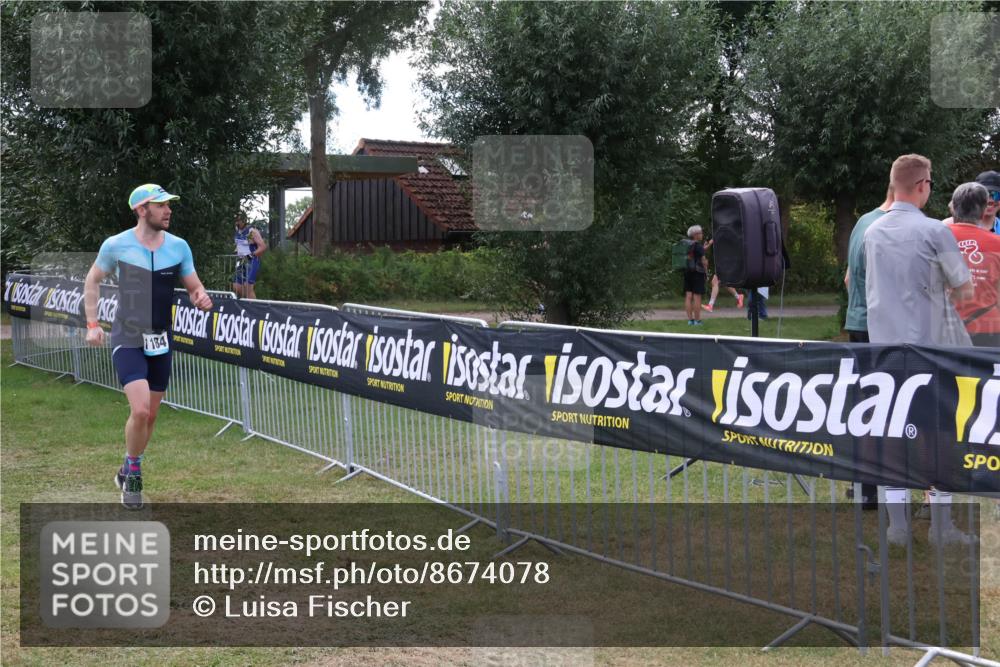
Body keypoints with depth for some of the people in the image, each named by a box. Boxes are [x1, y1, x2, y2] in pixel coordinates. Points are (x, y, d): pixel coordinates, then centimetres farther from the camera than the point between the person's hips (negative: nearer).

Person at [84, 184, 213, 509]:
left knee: (150, 415, 10)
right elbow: (92, 281, 8)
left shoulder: (178, 247, 0)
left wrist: (202, 298, -16)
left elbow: (195, 287, 7)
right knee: (140, 410, -18)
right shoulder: (116, 245, -7)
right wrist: (92, 324, 3)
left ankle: (128, 472, 33)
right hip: (127, 340, -4)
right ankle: (132, 473, 6)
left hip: (160, 342, 4)